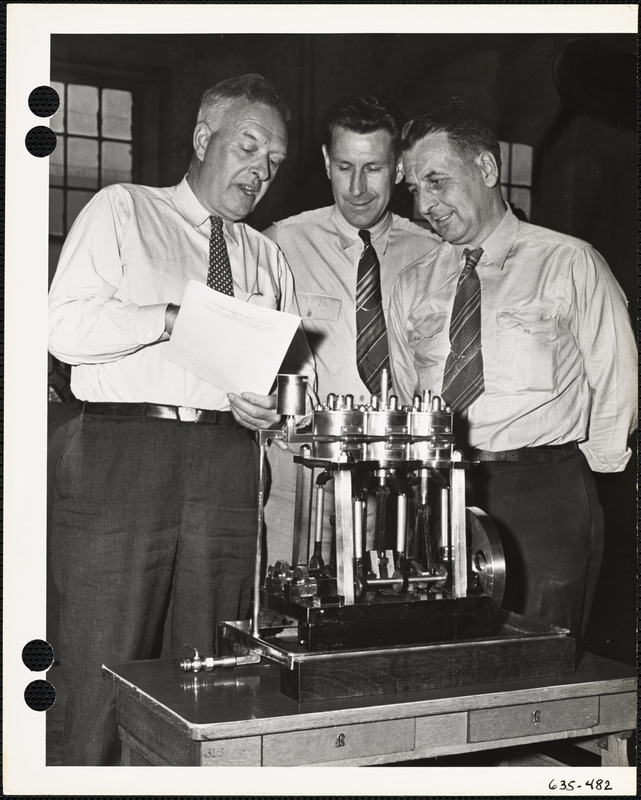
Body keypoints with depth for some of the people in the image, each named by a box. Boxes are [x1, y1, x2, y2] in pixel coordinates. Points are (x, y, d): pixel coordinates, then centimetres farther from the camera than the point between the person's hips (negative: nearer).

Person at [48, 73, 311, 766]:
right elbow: (65, 327, -4)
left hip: (227, 467, 4)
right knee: (104, 683, -4)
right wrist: (178, 316, -12)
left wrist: (273, 402, -5)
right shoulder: (120, 210, 9)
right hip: (120, 453, -4)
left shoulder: (265, 256, 22)